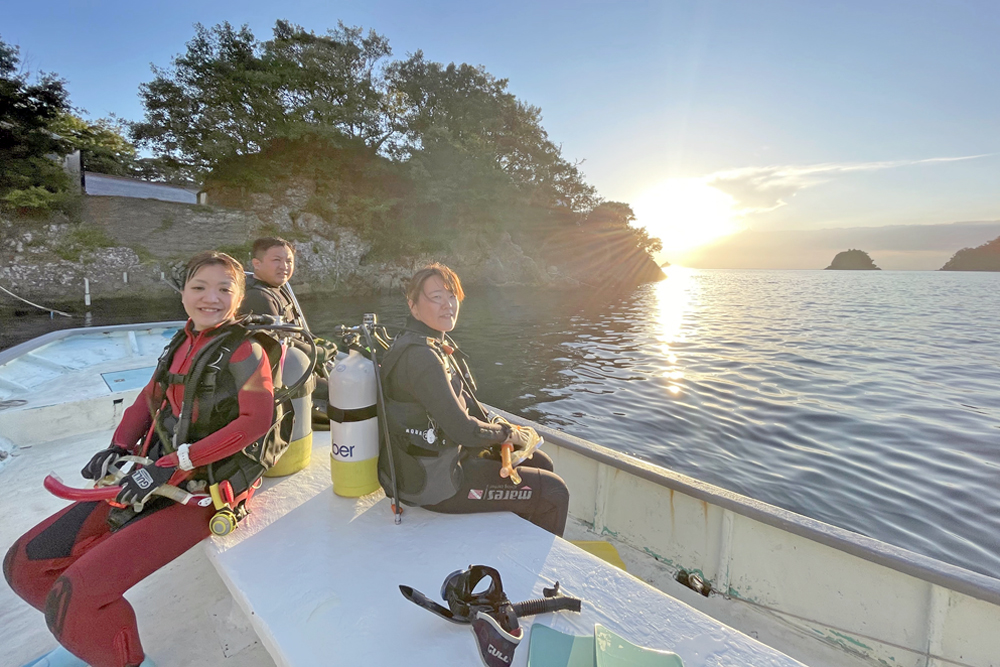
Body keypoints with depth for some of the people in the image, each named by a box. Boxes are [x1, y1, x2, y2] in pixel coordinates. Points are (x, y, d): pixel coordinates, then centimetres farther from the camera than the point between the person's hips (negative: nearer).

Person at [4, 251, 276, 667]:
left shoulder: (245, 350, -14)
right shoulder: (184, 342, 10)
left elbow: (256, 419, -23)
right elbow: (150, 398, 19)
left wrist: (173, 463, -21)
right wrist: (119, 447, 3)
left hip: (199, 492, -8)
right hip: (151, 480, 8)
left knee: (75, 595, -17)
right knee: (26, 563, 9)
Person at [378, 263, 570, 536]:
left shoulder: (437, 345, 7)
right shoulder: (420, 356, -26)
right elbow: (462, 429, -27)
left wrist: (495, 425, 0)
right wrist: (509, 434, -10)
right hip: (435, 483, -10)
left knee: (541, 464, 19)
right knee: (554, 493, -6)